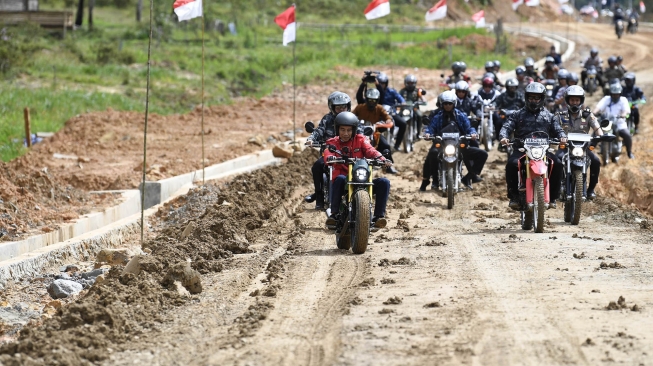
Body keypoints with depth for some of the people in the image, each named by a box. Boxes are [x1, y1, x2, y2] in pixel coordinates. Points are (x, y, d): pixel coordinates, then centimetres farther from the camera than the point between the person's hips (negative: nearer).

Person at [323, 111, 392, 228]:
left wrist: (381, 159, -28)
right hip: (344, 183, -2)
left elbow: (370, 150, -6)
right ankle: (334, 214, -27)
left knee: (384, 182, -20)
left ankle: (379, 216, -17)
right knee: (339, 179, -37)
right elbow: (328, 153, -14)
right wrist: (330, 158, -40)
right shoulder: (333, 142, 8)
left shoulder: (360, 140, 12)